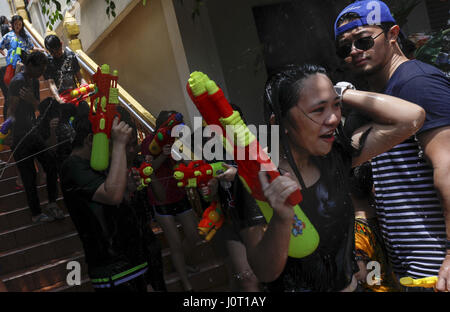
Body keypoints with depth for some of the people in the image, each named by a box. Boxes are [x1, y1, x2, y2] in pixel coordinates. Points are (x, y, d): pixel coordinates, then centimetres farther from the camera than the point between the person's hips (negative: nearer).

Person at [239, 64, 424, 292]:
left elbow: (411, 117, -7)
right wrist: (281, 219, -36)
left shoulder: (336, 156, -4)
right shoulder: (257, 178, -18)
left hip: (348, 284, 4)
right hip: (296, 287, -4)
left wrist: (341, 93, -9)